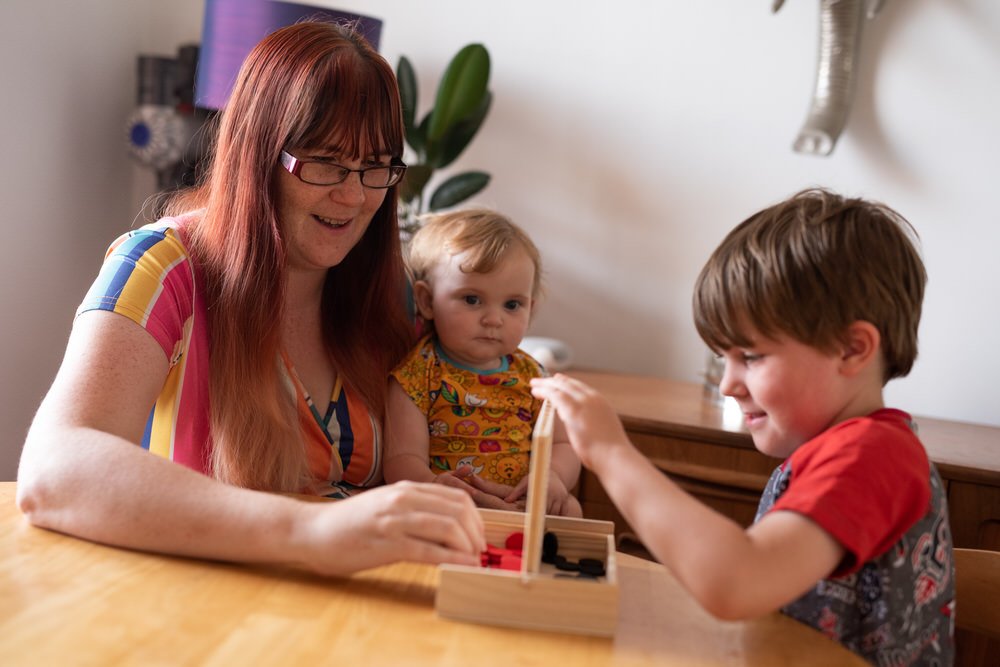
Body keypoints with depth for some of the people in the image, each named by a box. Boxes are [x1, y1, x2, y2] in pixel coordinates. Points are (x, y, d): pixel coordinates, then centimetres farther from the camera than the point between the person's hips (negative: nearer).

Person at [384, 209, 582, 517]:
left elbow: (562, 444, 14)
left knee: (569, 508, -19)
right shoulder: (417, 375, -5)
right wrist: (432, 485, -37)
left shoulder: (530, 375, 10)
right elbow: (403, 459, -13)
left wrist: (553, 475, -12)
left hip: (523, 508, 5)